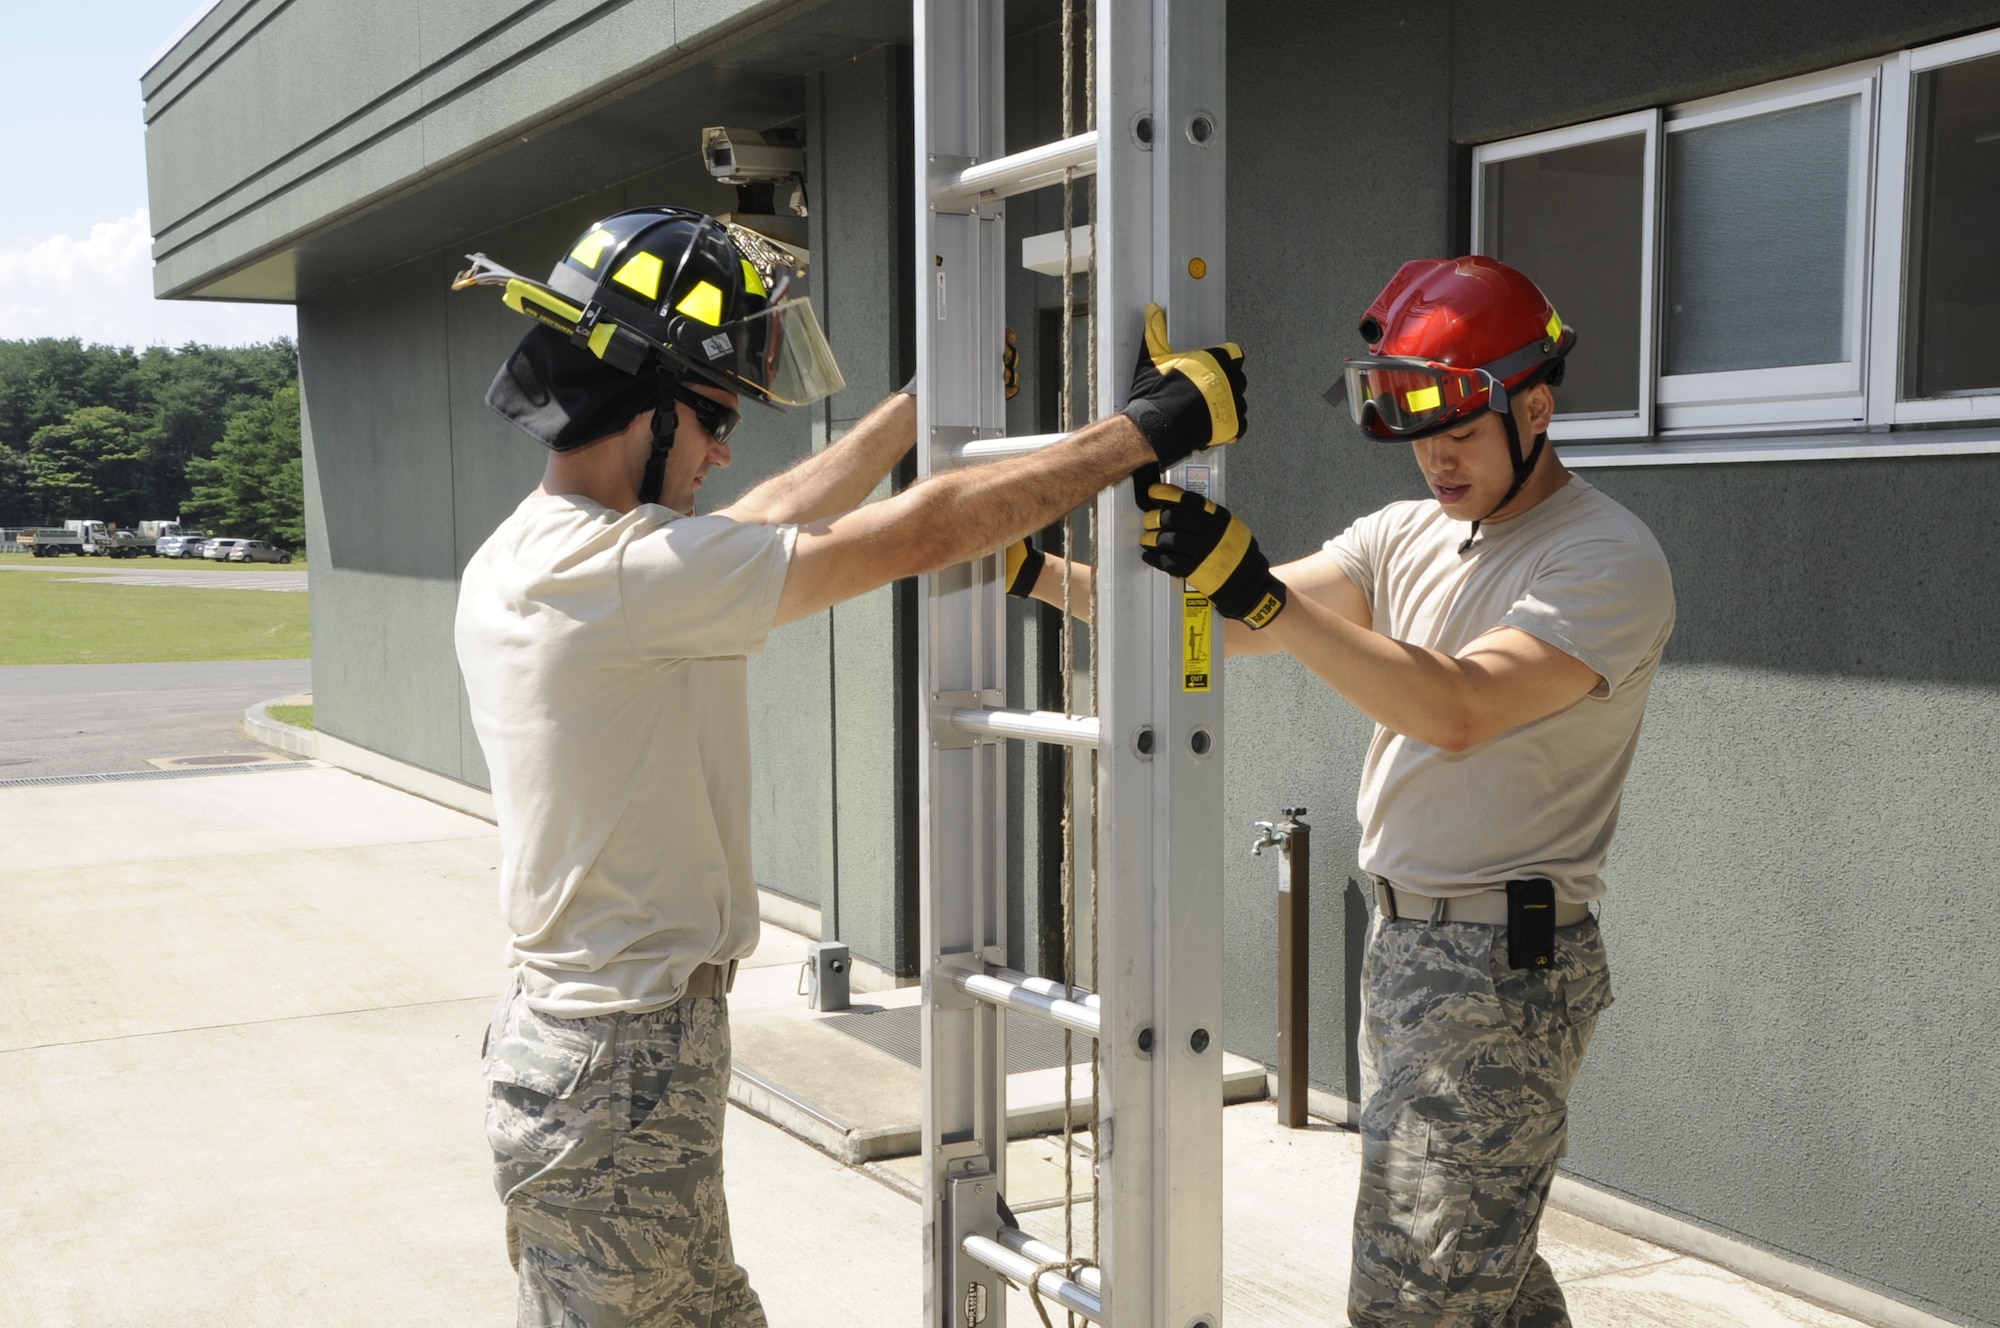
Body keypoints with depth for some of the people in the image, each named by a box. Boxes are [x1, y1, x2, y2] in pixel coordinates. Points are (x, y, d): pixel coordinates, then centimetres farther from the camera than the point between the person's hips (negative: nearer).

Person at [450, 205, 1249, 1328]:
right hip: (625, 1068, -10)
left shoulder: (514, 559, 8)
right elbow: (920, 536, -19)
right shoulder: (626, 570, -21)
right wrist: (1147, 430, -10)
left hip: (559, 1029, 10)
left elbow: (764, 521, 18)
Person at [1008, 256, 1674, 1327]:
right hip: (1401, 944, 8)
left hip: (1506, 967, -8)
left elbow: (1459, 707, -27)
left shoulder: (1608, 560, -13)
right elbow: (1227, 626, 4)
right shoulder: (1409, 536, 11)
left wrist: (1254, 588, -34)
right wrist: (1034, 575, -6)